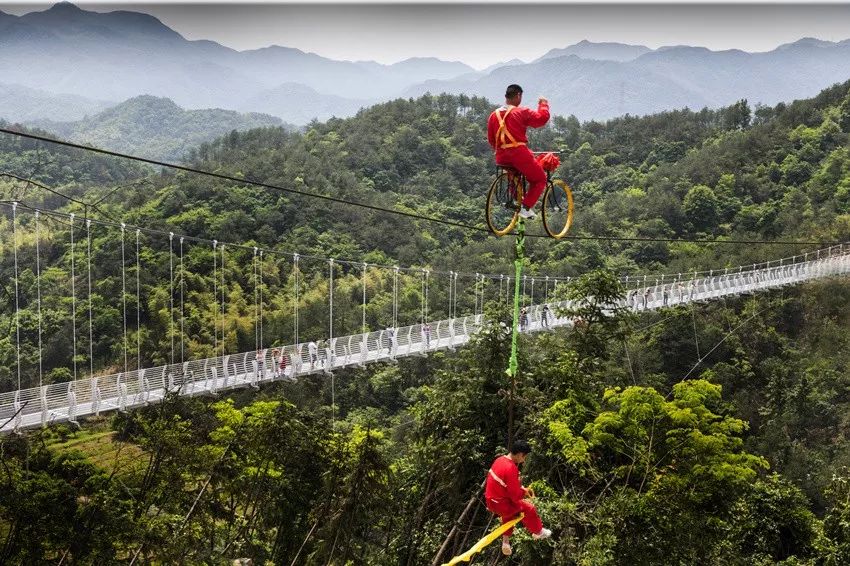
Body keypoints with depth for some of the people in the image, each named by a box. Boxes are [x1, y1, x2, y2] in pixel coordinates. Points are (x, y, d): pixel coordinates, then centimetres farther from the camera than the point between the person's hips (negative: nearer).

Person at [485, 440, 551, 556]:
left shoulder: (500, 459, 0)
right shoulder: (511, 468, -29)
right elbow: (515, 496, -23)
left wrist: (522, 489, 9)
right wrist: (524, 492, -3)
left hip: (491, 500, 9)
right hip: (500, 504, -9)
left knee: (510, 511, 34)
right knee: (529, 508, 6)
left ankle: (506, 542, 34)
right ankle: (538, 532, 29)